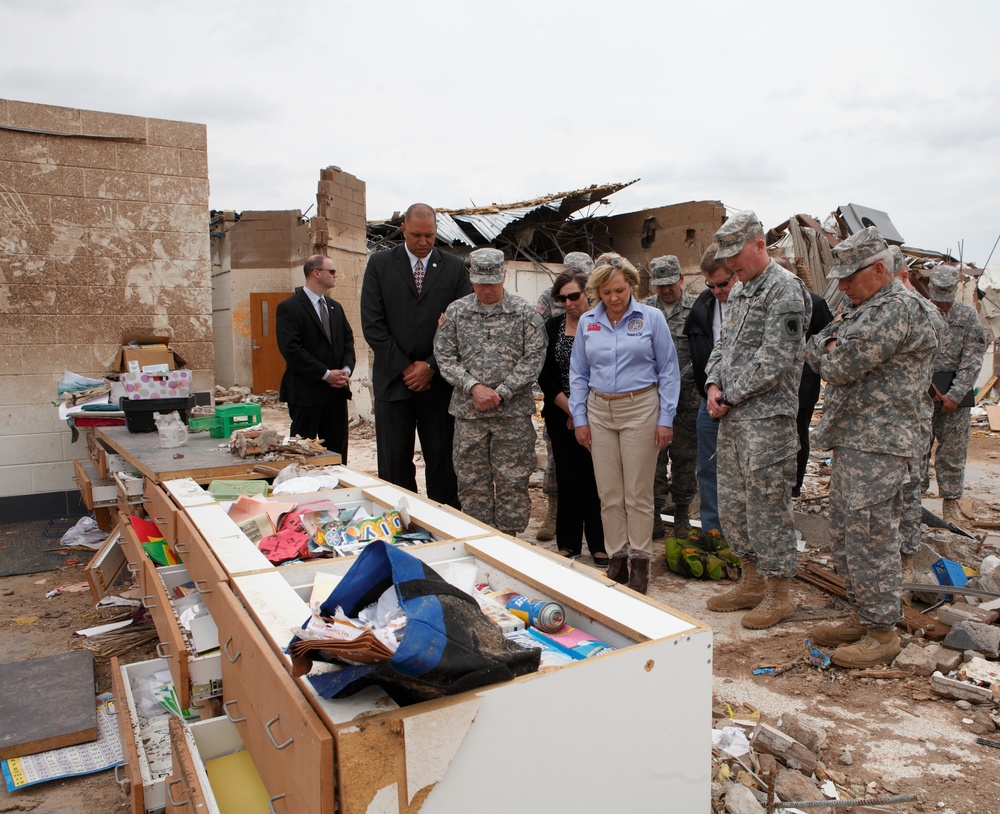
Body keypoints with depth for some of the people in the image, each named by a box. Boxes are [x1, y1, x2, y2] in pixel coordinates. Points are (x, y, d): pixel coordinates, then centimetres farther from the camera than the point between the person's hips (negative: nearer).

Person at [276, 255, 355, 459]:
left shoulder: (335, 307, 16)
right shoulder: (289, 308, -7)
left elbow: (348, 340, 16)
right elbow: (291, 349, -16)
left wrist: (346, 369, -3)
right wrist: (325, 374, -17)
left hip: (337, 390, 7)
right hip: (306, 392, -7)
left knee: (337, 451, 10)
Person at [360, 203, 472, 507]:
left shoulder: (454, 267, 6)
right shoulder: (380, 264, 4)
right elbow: (372, 323, -2)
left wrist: (431, 366, -7)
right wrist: (404, 367, -7)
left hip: (438, 380, 0)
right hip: (393, 379, 0)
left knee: (442, 462, 6)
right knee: (394, 464, 3)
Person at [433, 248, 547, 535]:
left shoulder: (525, 312, 1)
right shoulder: (456, 311, 6)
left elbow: (534, 357, -4)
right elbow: (444, 356, 2)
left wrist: (501, 393, -11)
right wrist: (473, 387, -12)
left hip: (513, 411, -2)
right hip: (468, 411, 2)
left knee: (512, 480, 3)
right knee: (472, 480, 8)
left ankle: (509, 537, 17)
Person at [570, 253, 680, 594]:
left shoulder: (651, 318, -2)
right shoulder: (587, 322, 7)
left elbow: (668, 371, -1)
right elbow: (578, 374, 11)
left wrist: (665, 419, -5)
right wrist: (579, 418, 4)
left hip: (640, 408, -3)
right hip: (600, 411, 3)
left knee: (638, 493, 1)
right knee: (609, 493, 7)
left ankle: (640, 561, 15)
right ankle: (617, 557, 19)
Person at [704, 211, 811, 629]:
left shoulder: (785, 290, -11)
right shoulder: (738, 290, 17)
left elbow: (773, 360, -18)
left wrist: (731, 395, -11)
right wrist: (714, 384, 2)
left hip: (767, 416, -9)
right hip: (733, 417, 9)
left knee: (768, 504, -1)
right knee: (732, 502, 14)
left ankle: (778, 593, 13)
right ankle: (752, 582, 29)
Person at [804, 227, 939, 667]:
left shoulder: (899, 308, -14)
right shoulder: (863, 309, 20)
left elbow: (842, 366, -19)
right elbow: (814, 350, 16)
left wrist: (830, 356, 1)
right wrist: (831, 349, -5)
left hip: (877, 444, -10)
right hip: (850, 439, 10)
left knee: (869, 537, -4)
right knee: (844, 535, 15)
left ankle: (882, 632, 8)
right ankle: (861, 616, 27)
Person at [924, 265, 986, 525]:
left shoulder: (968, 316, 4)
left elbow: (972, 359, -1)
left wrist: (955, 394, -9)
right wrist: (928, 388, -8)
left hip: (956, 393, 1)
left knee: (953, 450, 6)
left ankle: (951, 502, 16)